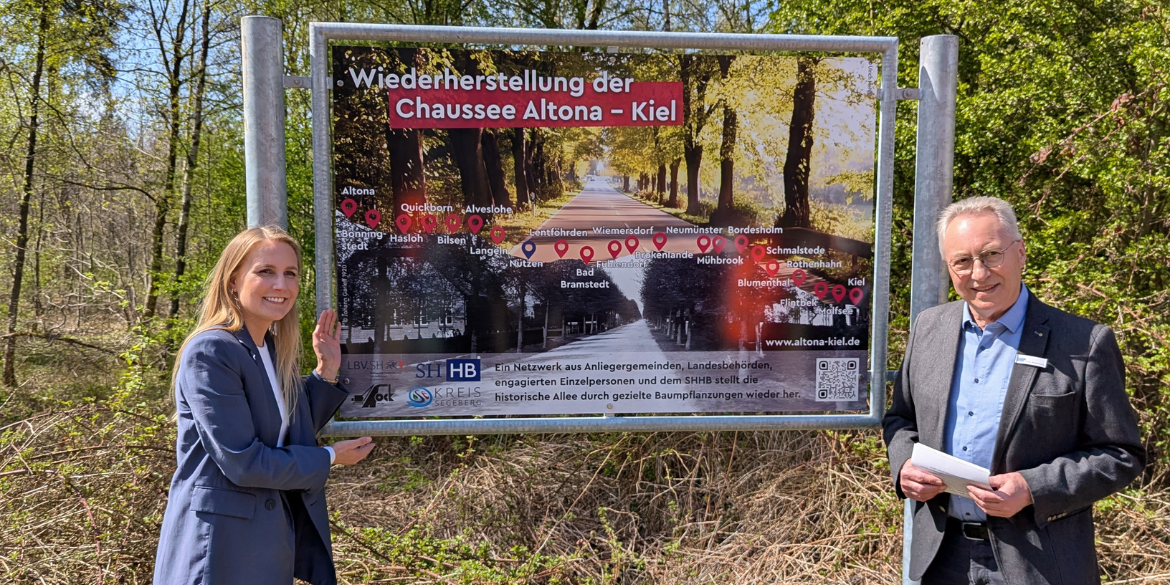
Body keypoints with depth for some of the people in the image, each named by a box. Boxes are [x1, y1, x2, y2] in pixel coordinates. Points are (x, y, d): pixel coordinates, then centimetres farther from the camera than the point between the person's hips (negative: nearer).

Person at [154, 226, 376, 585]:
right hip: (220, 546, -8)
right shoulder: (210, 353, -19)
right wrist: (330, 458, -10)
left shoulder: (275, 349, 6)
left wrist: (326, 371, 3)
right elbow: (242, 462, -22)